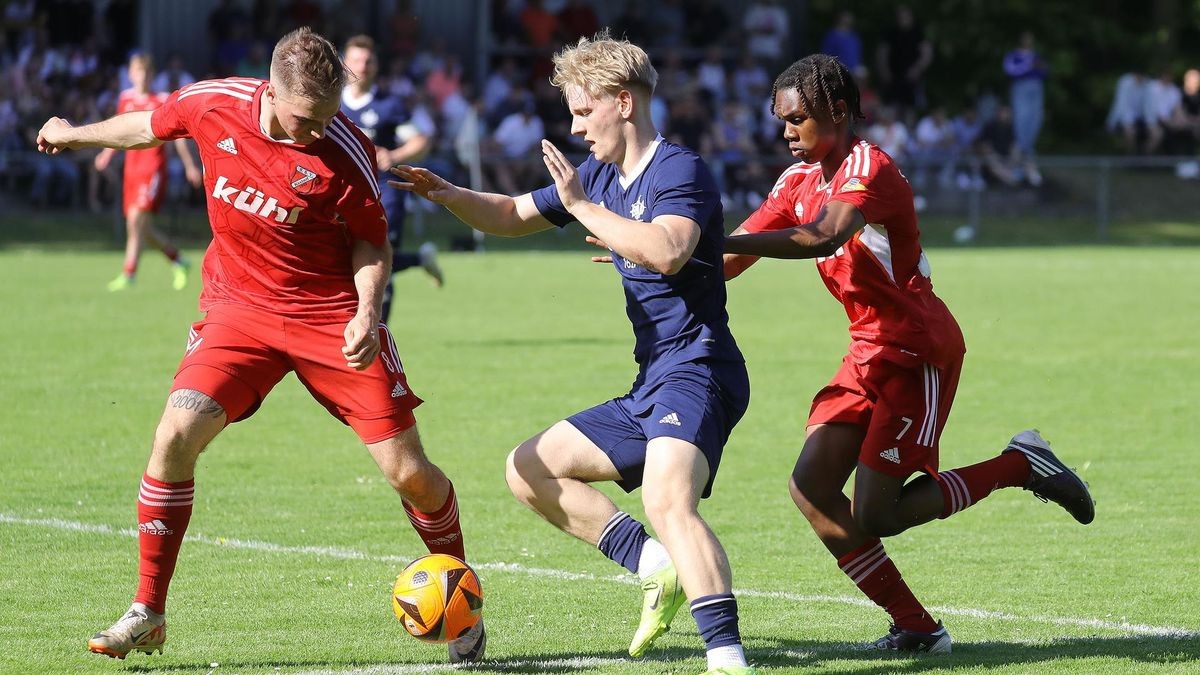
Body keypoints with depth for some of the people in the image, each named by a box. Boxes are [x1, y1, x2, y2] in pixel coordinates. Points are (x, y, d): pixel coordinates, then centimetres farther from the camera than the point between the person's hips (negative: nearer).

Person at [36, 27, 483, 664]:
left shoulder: (344, 151, -17)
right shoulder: (210, 105, -12)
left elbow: (371, 240, -1)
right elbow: (150, 126, 12)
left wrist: (367, 311, -19)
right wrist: (75, 134, 28)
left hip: (332, 317, -2)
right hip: (239, 307, 2)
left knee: (408, 472, -6)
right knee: (175, 435, -18)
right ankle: (146, 615, -5)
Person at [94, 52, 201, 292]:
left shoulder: (162, 101, -3)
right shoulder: (126, 99, 11)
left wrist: (190, 166, 3)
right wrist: (108, 153, 10)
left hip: (154, 167, -6)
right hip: (132, 168, 6)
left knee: (137, 218, -18)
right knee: (143, 227, 7)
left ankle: (128, 274, -17)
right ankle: (177, 260, 28)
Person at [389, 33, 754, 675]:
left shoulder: (681, 171, -10)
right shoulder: (602, 176, 17)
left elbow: (667, 251, -30)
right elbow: (513, 216, 29)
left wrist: (581, 205, -23)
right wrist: (451, 195, 10)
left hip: (696, 374, -10)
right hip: (650, 389, 10)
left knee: (668, 500, -33)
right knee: (528, 470, 14)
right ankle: (656, 566, 2)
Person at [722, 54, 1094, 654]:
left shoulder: (868, 169, -18)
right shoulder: (800, 180, 9)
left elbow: (824, 237, -38)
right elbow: (733, 258, 6)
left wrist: (717, 242, -45)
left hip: (919, 353, -9)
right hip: (870, 353, 9)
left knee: (872, 517, -11)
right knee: (811, 489, -5)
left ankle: (1020, 464, 7)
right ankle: (916, 628, 3)